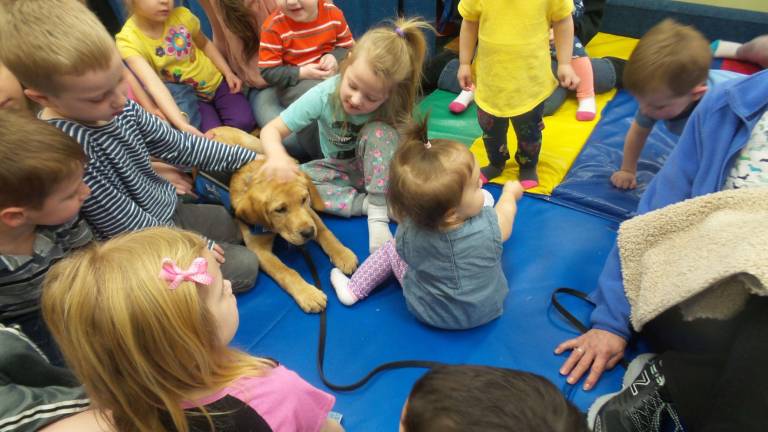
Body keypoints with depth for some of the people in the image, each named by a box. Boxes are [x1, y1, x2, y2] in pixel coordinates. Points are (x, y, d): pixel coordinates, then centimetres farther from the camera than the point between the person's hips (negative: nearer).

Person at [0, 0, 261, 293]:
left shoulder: (120, 108, -10)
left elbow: (178, 145, 2)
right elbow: (126, 223, -25)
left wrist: (250, 159, 3)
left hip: (172, 211, 8)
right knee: (245, 266, -9)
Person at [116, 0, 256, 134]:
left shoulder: (181, 15, -14)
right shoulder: (128, 40, -23)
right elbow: (154, 84, -38)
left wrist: (228, 73, -6)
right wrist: (182, 125, -52)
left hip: (216, 81, 2)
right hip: (187, 96, -2)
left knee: (243, 123, -17)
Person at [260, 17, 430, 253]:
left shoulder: (391, 105, -26)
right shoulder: (323, 96, -26)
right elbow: (271, 129, -25)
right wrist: (277, 156, -46)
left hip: (375, 169, -1)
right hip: (340, 170, 2)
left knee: (379, 131, -33)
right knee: (291, 179, -26)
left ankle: (378, 214, -29)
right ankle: (367, 203, -23)